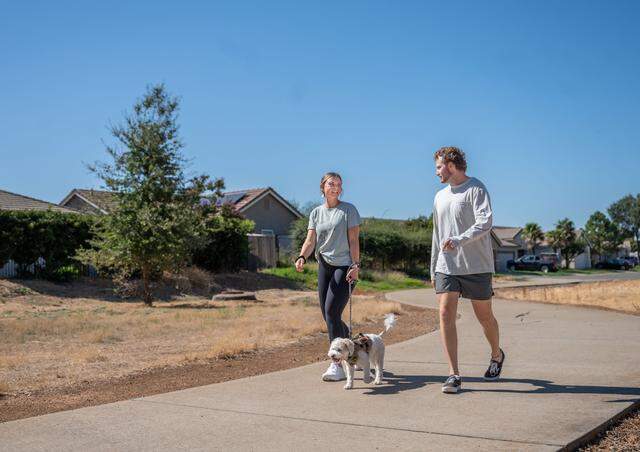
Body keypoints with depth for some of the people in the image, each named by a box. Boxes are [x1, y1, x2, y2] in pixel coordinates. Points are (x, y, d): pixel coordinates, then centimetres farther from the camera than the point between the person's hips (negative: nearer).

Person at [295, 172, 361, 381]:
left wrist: (355, 265, -13)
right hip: (324, 266, 5)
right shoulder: (316, 213, 12)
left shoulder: (348, 210, 0)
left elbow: (354, 240, -4)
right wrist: (302, 257, -17)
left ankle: (337, 365, -12)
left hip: (345, 266, -5)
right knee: (328, 314, 7)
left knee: (332, 311, -16)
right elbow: (310, 240, 2)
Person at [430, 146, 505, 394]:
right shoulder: (440, 197, 16)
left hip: (476, 266, -5)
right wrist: (433, 269, 22)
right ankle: (454, 374, -7)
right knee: (446, 315, -10)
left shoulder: (476, 189, -5)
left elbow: (485, 223, -19)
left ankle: (497, 356, 37)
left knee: (484, 316, 9)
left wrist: (458, 240, -30)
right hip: (446, 267, 5)